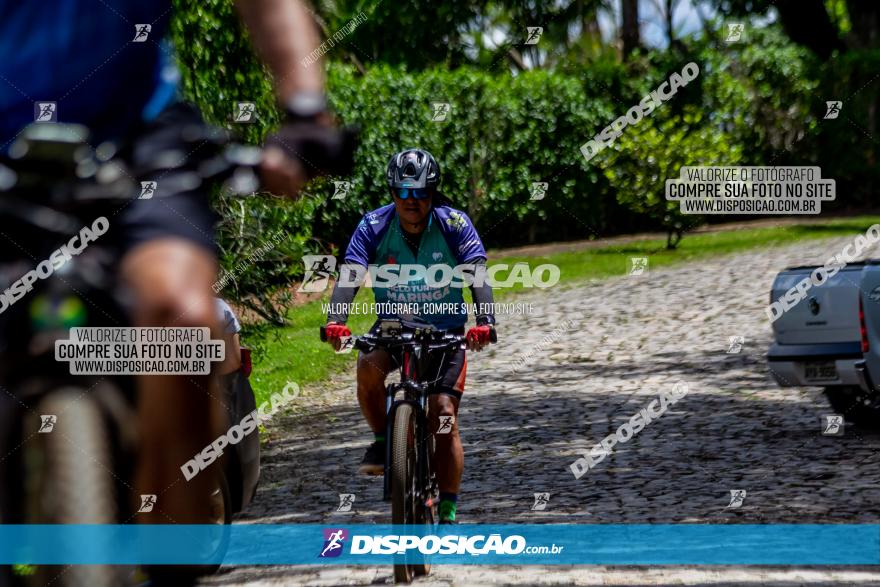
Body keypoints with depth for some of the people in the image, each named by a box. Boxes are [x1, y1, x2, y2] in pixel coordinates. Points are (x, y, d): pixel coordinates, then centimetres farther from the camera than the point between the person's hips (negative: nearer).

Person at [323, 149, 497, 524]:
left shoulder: (454, 225, -16)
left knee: (444, 415, -13)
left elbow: (477, 275, -26)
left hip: (445, 329, -1)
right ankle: (382, 439, -5)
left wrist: (484, 321, -45)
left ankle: (447, 514, -4)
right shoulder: (374, 226, -14)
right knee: (368, 367, -32)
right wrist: (335, 321, -43)